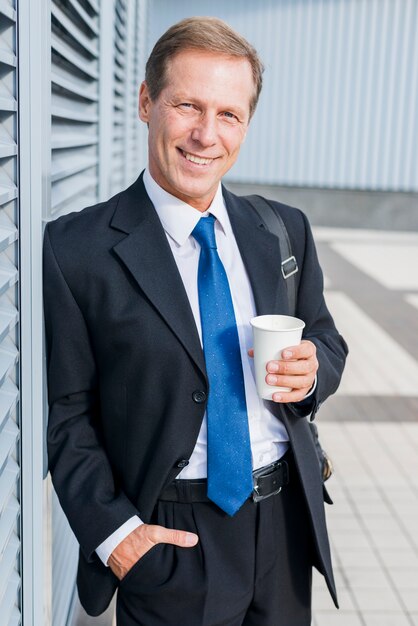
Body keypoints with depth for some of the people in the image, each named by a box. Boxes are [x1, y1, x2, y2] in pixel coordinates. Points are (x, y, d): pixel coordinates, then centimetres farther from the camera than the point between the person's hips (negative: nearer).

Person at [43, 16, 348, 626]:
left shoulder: (286, 230, 2)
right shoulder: (76, 250, -11)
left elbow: (326, 341, 11)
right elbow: (65, 412, -8)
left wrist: (310, 369, -11)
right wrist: (112, 531, -15)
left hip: (286, 523, 5)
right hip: (170, 538, -4)